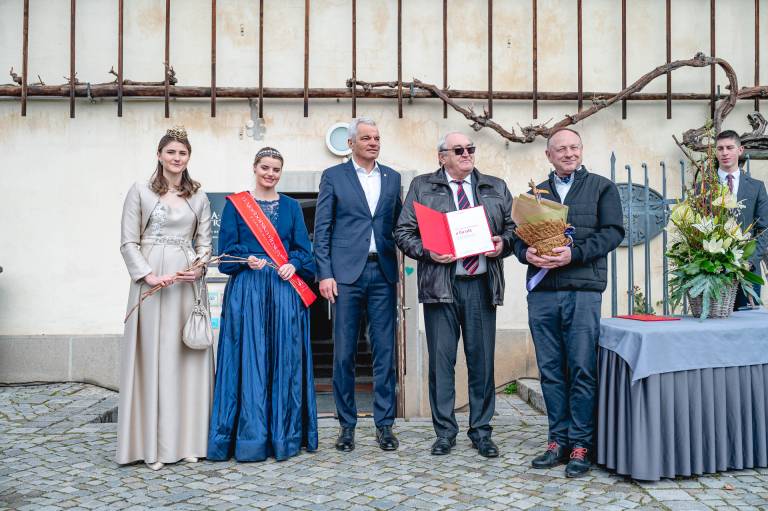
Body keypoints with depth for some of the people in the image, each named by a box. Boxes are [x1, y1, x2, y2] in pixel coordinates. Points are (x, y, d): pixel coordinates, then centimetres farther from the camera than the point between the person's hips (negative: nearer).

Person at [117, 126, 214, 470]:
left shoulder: (198, 197, 13)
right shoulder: (140, 192, 4)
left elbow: (204, 242, 12)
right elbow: (128, 242, 0)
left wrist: (198, 268, -7)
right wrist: (148, 274, -13)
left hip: (187, 283, 3)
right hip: (151, 281, -2)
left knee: (186, 356, 3)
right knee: (152, 355, -1)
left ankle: (186, 439, 12)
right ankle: (151, 444, 5)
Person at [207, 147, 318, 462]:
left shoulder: (291, 206, 15)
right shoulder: (235, 204, 8)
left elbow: (303, 248, 10)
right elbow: (227, 249, 2)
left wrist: (293, 264, -10)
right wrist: (247, 259, -16)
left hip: (285, 290, 2)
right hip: (247, 289, -2)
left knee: (285, 360, 2)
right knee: (249, 360, -4)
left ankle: (285, 436, 11)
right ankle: (250, 439, 3)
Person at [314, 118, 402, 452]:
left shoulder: (392, 178, 15)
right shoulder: (333, 176, 6)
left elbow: (398, 224, 15)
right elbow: (321, 229, 2)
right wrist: (325, 274, -7)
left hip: (382, 272, 3)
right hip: (346, 272, -2)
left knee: (385, 351, 3)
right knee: (344, 352, 1)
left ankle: (385, 424, 12)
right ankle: (347, 425, 13)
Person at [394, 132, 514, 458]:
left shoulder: (496, 188, 15)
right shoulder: (422, 187, 8)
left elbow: (513, 227, 16)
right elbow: (403, 231, 4)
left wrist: (503, 244, -5)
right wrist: (426, 251, -12)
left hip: (481, 284, 2)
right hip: (440, 283, -2)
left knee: (482, 358, 5)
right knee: (441, 358, 2)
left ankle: (481, 431, 18)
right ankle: (444, 431, 15)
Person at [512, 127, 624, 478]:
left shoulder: (601, 188, 9)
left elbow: (613, 232, -2)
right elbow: (519, 237, 14)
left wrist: (574, 253, -15)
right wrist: (527, 254, -9)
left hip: (583, 290, -3)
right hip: (541, 292, 3)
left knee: (582, 370, -2)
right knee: (550, 370, 7)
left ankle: (580, 444, 8)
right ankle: (558, 440, 17)